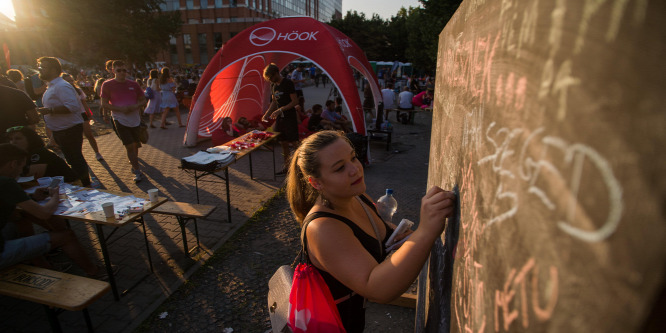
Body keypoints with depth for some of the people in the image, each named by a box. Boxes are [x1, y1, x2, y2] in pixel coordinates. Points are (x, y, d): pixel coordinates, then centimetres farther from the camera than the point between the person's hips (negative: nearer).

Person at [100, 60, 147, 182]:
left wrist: (136, 106, -11)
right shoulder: (107, 85, -2)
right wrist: (121, 109, -19)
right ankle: (137, 171, -3)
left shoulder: (133, 84, 6)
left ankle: (133, 163, 40)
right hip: (120, 120, -4)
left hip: (135, 119, 4)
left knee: (136, 144, 15)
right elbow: (104, 104, -4)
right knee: (129, 146, -9)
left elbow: (143, 100, 11)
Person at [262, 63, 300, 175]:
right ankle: (286, 167, 19)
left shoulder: (287, 83, -11)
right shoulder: (273, 85, 12)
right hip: (279, 118, 7)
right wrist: (266, 114, 10)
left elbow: (295, 101, -15)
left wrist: (280, 110, -19)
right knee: (283, 143, 10)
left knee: (294, 143, -8)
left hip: (290, 118, -7)